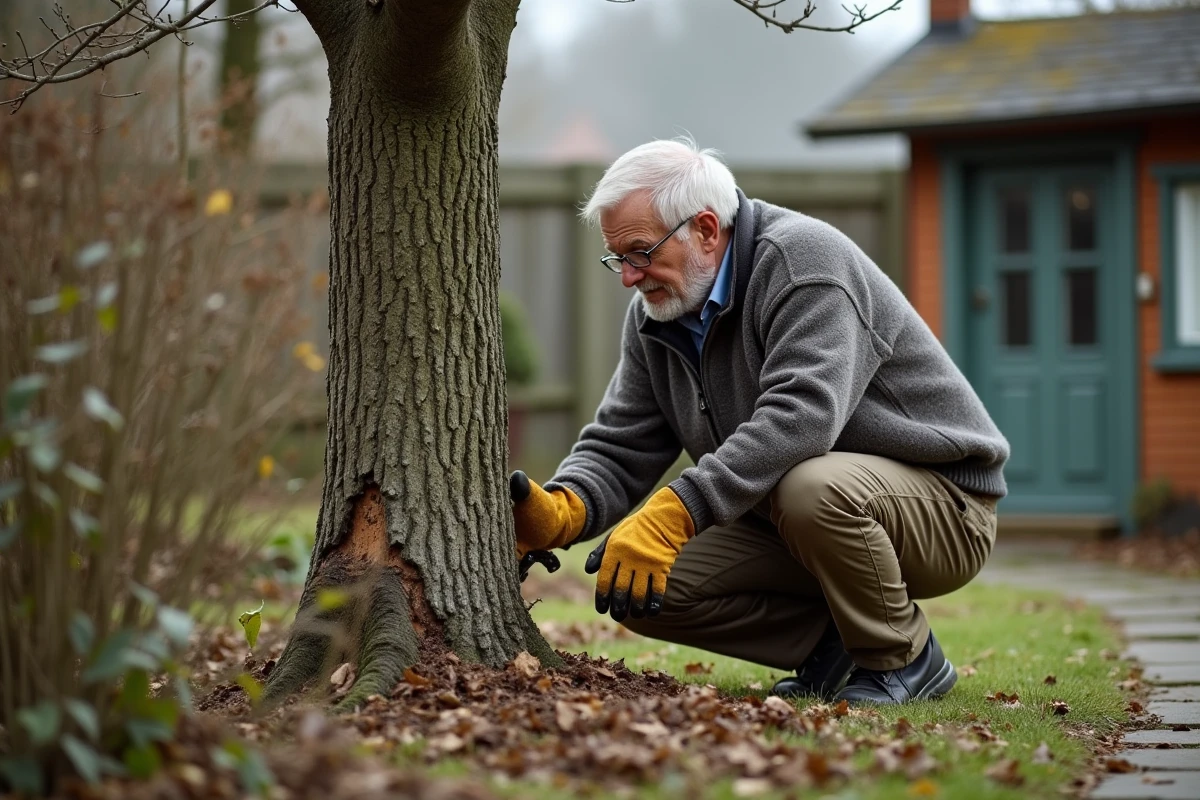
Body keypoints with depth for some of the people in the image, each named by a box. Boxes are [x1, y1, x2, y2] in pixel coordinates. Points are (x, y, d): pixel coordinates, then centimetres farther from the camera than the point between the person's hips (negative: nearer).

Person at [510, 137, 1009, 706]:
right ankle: (833, 644, 4)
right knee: (638, 587, -12)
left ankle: (902, 660, -13)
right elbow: (618, 451, 0)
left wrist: (676, 512, -43)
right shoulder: (654, 317, 4)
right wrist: (559, 512, -23)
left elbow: (801, 414, -36)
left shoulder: (804, 258, -22)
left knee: (810, 487, -39)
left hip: (942, 505, -7)